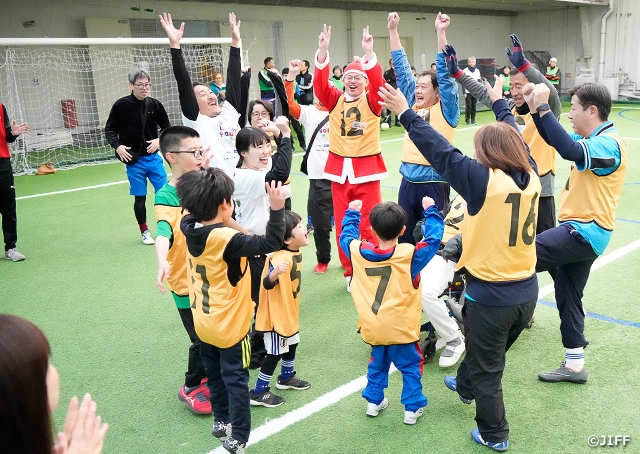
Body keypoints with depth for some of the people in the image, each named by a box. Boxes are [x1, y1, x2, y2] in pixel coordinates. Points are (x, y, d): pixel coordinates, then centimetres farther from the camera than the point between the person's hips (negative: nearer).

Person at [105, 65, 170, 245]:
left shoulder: (155, 105, -2)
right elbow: (109, 129, -2)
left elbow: (167, 128, 8)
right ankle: (145, 232, 21)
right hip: (134, 160, -2)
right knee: (140, 197, 6)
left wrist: (159, 140, -9)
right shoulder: (121, 105, -9)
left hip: (154, 157, 2)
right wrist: (117, 146, -18)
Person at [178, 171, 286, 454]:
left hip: (203, 323, 7)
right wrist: (277, 208, -30)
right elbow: (270, 243, -31)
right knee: (236, 380, 8)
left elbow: (191, 209, 15)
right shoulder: (227, 240, -30)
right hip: (230, 327, -7)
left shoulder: (189, 228, -8)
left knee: (215, 376, 23)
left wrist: (200, 188, 11)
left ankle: (221, 422, 39)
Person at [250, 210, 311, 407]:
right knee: (275, 353, 2)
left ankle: (287, 377, 47)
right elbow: (267, 284, -43)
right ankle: (258, 392, 16)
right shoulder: (280, 258, -31)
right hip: (276, 314, -9)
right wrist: (275, 272, -62)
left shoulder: (296, 253, -2)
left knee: (291, 344, 25)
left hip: (290, 312, 9)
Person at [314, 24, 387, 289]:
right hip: (339, 169, 3)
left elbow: (378, 83, -19)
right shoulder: (334, 100, 6)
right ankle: (350, 272, 22)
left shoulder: (372, 101, 0)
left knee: (368, 224, 1)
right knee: (343, 224, 8)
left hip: (366, 169, -2)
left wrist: (369, 53, -30)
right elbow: (320, 84, -10)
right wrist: (322, 51, -22)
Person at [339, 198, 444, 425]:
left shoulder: (358, 252, -9)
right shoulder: (410, 254, -18)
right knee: (411, 366, 15)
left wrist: (352, 213, 23)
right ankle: (412, 408, 18)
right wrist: (430, 211, 2)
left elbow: (346, 236, 10)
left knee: (377, 364, 25)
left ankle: (374, 401, 32)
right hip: (401, 329, -3)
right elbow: (434, 238, -9)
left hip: (373, 329, 4)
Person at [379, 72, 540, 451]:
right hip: (527, 292, 7)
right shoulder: (531, 175, -1)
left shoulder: (484, 179, -20)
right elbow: (516, 138, 15)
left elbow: (442, 152, -19)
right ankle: (465, 385, 56)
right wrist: (500, 102, 31)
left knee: (486, 368, 13)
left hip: (491, 295, -7)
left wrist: (406, 114, -11)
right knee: (489, 352, 30)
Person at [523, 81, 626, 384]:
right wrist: (535, 107, 1)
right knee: (567, 294, 14)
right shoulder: (593, 140, 11)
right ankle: (575, 364, 22)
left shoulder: (608, 144, -18)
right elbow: (555, 139, 17)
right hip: (582, 231, 10)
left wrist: (543, 108, -33)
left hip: (584, 232, -10)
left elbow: (570, 151, -38)